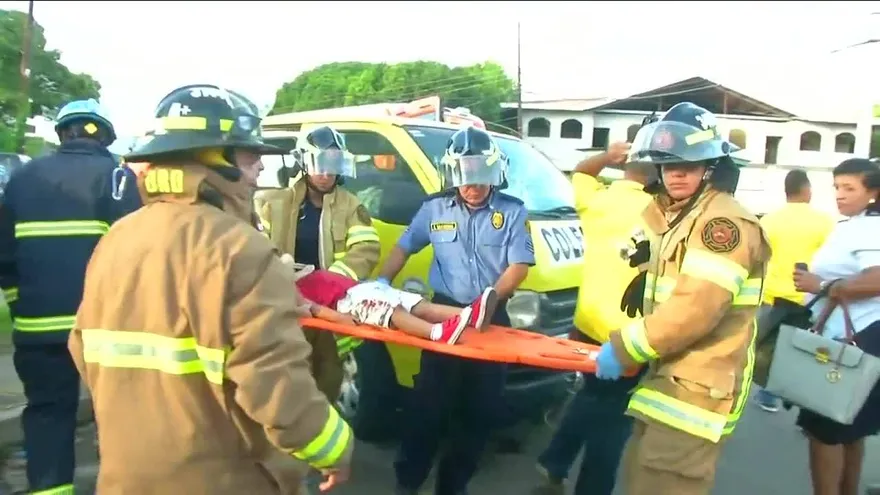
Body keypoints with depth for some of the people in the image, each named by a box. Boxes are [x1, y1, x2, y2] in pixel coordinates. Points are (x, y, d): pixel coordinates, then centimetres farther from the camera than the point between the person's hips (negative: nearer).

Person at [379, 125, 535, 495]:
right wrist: (381, 283, -3)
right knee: (428, 401, 3)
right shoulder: (435, 208, 3)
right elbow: (403, 247, 10)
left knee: (483, 407, 9)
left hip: (492, 319, 0)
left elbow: (520, 266, -6)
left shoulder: (512, 211, -2)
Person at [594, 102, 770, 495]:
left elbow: (696, 307, -26)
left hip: (696, 388, -10)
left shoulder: (724, 222, -17)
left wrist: (625, 347, -19)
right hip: (669, 378, 10)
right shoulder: (675, 217, 17)